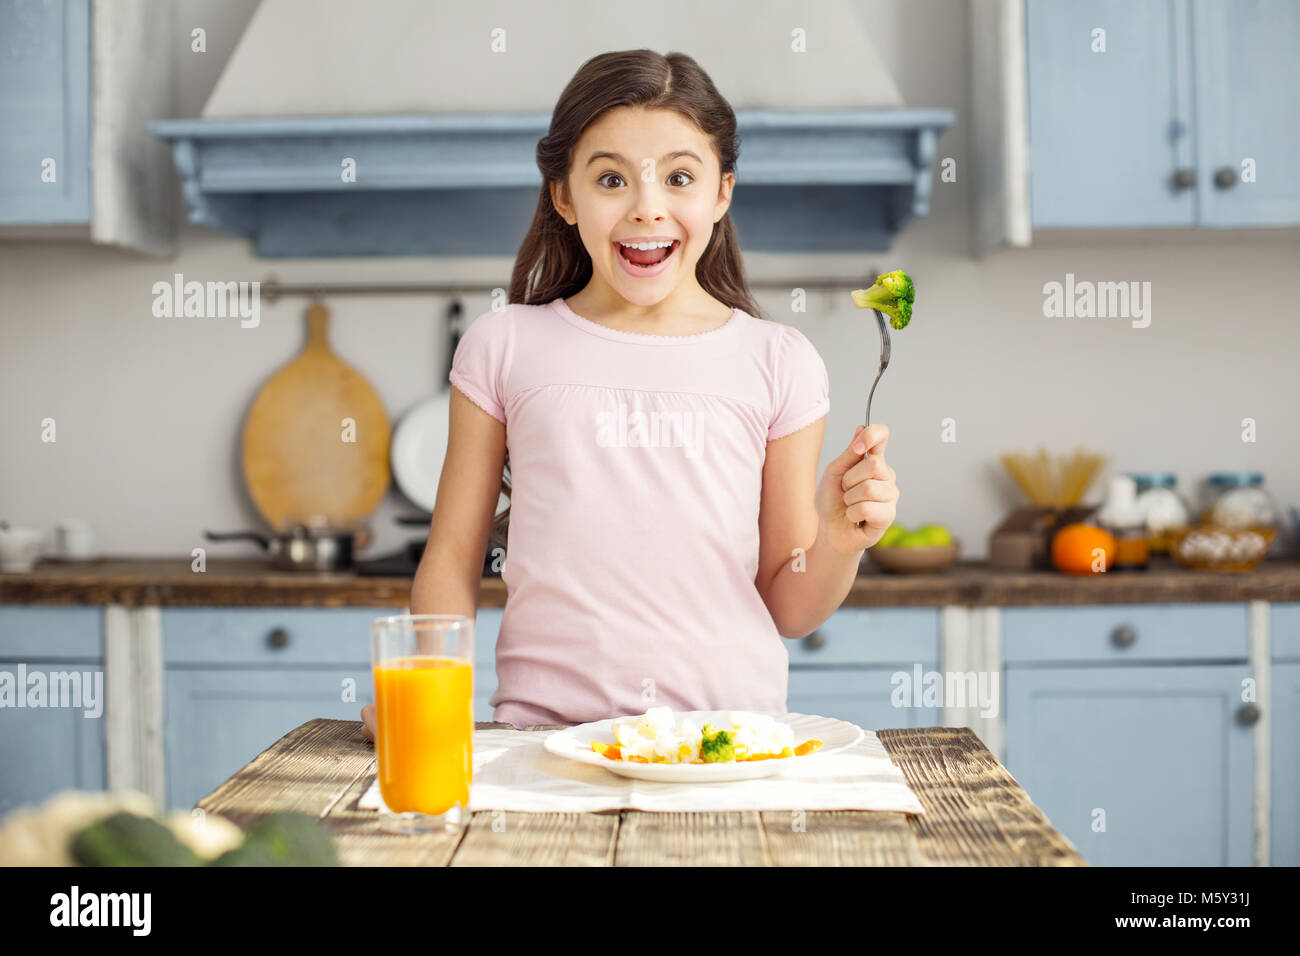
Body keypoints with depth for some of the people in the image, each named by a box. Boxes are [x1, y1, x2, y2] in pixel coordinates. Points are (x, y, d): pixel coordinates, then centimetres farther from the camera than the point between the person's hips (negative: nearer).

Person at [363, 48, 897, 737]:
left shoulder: (778, 364, 8)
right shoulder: (505, 346, 8)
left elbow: (789, 609, 13)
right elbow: (453, 560, 10)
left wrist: (839, 542, -6)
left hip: (730, 731, 1)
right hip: (545, 726, -1)